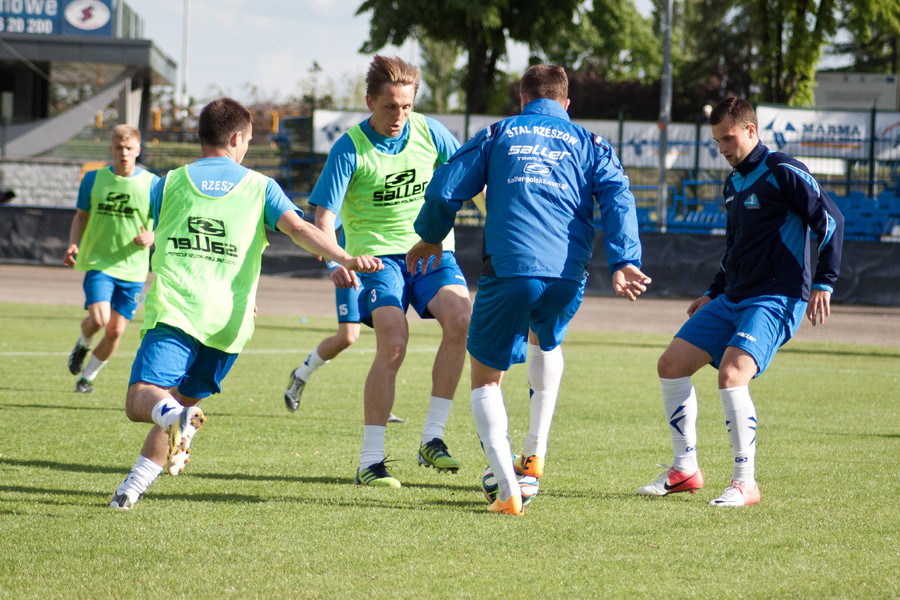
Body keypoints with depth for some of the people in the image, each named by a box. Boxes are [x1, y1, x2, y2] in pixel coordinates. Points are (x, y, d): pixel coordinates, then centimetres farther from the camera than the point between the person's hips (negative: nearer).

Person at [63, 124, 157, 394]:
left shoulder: (152, 184, -2)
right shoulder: (94, 179, 1)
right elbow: (81, 216, 11)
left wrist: (151, 237, -18)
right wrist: (73, 245, -7)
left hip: (132, 270, 1)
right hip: (98, 263, -1)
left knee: (116, 330, 1)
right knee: (99, 319, -20)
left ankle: (88, 376, 25)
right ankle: (82, 344, 16)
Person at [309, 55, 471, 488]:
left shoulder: (429, 132, 1)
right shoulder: (350, 149, -9)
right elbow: (324, 215, -14)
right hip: (377, 253, -4)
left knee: (460, 319, -24)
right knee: (393, 343, -23)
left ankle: (432, 437, -15)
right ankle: (370, 460, -14)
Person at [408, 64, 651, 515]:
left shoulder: (498, 134, 17)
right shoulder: (588, 143, 19)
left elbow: (444, 190, 10)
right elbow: (617, 198, 1)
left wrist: (430, 239, 28)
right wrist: (623, 262, -10)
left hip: (507, 270, -2)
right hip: (566, 277, 2)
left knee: (485, 377, 11)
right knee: (547, 341, 36)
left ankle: (507, 489, -9)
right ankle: (535, 453, 28)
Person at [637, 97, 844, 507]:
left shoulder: (782, 172, -11)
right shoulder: (734, 182, 16)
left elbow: (830, 220, -14)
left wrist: (823, 283, -18)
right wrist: (712, 294, 23)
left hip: (775, 301, -9)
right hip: (732, 299, 9)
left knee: (731, 374, -27)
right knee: (672, 364, 4)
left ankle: (745, 483, -18)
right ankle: (685, 469, 14)